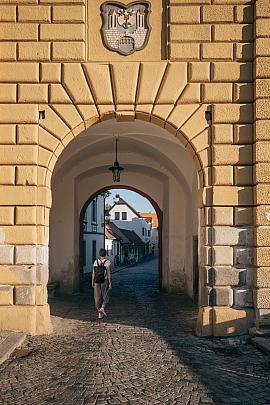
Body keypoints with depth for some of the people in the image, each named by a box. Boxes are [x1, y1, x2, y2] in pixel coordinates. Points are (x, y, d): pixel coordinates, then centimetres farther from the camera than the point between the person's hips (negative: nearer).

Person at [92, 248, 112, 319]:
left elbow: (93, 273, 2)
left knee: (98, 297, 10)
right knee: (105, 297, 12)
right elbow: (108, 274, -12)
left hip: (97, 282, 3)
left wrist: (93, 282, 11)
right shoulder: (108, 263, -9)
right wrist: (110, 283, -8)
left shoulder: (95, 262, 1)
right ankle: (102, 308, -12)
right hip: (105, 281, -3)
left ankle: (100, 313, 11)